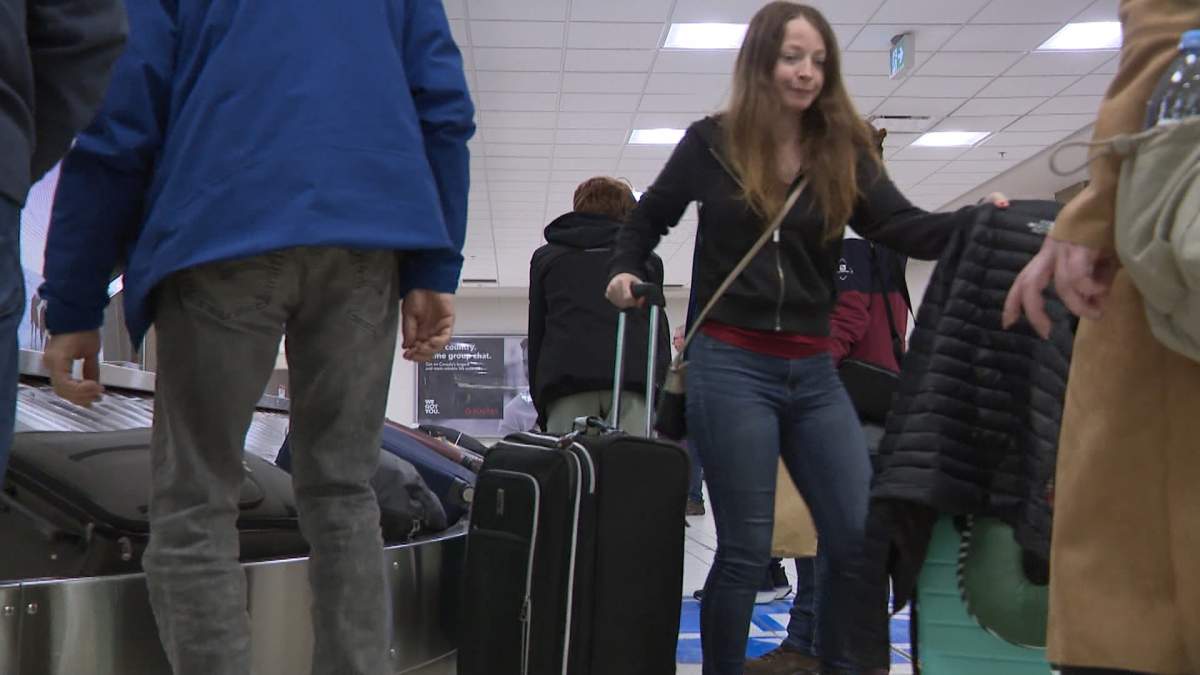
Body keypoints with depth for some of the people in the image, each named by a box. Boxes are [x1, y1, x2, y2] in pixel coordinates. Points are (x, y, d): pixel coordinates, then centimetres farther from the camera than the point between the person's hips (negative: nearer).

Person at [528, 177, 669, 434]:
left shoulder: (546, 257, 25)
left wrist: (540, 404, 21)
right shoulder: (645, 258, 23)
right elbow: (659, 333, 18)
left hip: (566, 380, 0)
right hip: (634, 379, 0)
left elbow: (536, 333, 21)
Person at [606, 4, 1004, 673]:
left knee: (864, 535, -2)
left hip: (814, 370, 4)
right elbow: (649, 217, 18)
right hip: (731, 365, -3)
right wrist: (626, 271, 0)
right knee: (746, 549, -2)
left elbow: (906, 228, -8)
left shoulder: (844, 153, 7)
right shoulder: (712, 143, 2)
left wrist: (982, 219, -25)